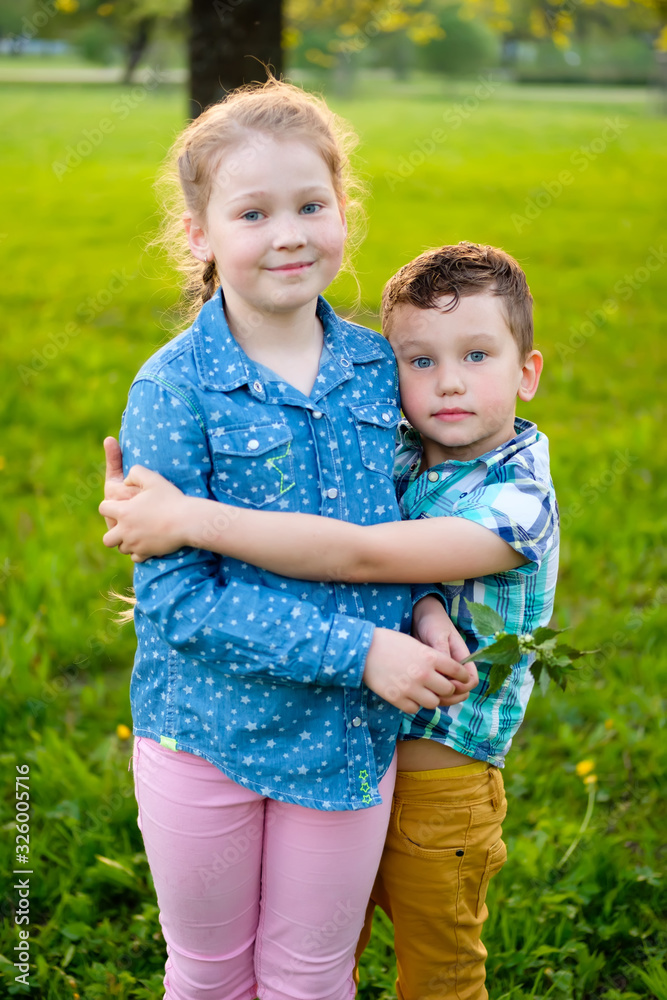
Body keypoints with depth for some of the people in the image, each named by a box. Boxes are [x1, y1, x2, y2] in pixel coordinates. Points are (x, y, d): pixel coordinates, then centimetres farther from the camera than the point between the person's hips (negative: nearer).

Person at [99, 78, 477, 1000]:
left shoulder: (378, 368, -3)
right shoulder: (171, 390, -17)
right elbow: (177, 597, -20)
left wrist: (429, 608, -10)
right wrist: (360, 650, -24)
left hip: (353, 733, 3)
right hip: (207, 730, -2)